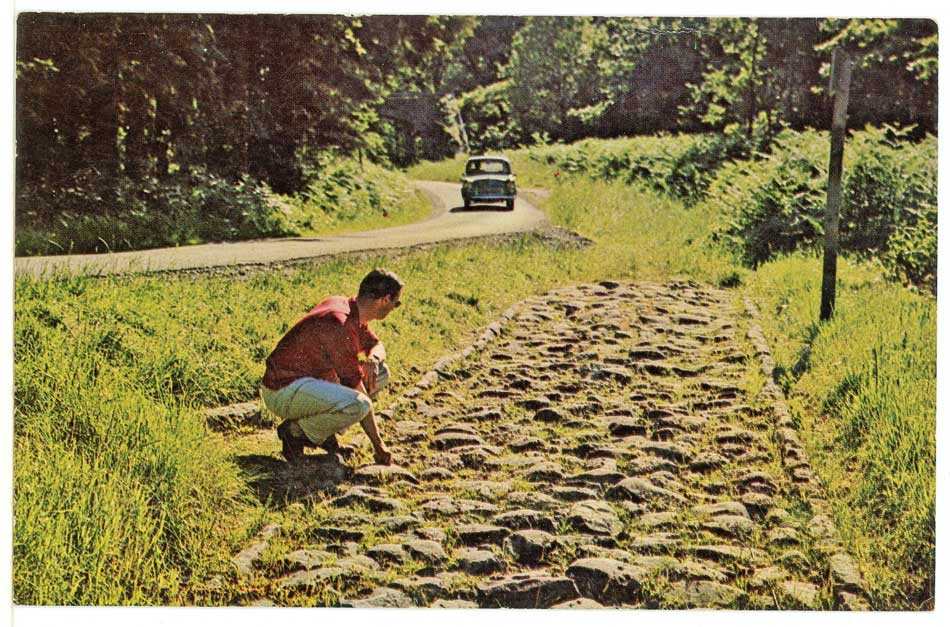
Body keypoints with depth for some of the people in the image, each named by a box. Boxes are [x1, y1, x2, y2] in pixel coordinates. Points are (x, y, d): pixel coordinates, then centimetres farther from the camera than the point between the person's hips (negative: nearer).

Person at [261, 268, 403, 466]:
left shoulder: (354, 311, 3)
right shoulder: (340, 325, -25)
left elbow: (376, 345, 20)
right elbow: (355, 385, -23)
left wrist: (373, 359, -8)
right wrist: (378, 445, -17)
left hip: (310, 381, 10)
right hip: (283, 392, -10)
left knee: (380, 373, 9)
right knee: (358, 405, -32)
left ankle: (324, 429, 6)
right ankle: (296, 431, -8)